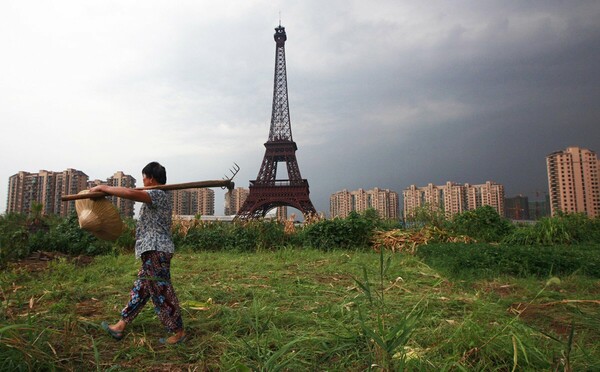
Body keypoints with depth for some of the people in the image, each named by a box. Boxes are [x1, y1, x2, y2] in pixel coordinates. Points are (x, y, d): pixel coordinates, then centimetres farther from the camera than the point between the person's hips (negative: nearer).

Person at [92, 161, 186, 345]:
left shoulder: (159, 194, -15)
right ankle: (120, 326, 27)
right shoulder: (157, 197, 19)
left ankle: (179, 332, 9)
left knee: (162, 292, -3)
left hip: (156, 251, -11)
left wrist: (103, 188, -19)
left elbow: (131, 193, -29)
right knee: (140, 289, 16)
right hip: (152, 251, 11)